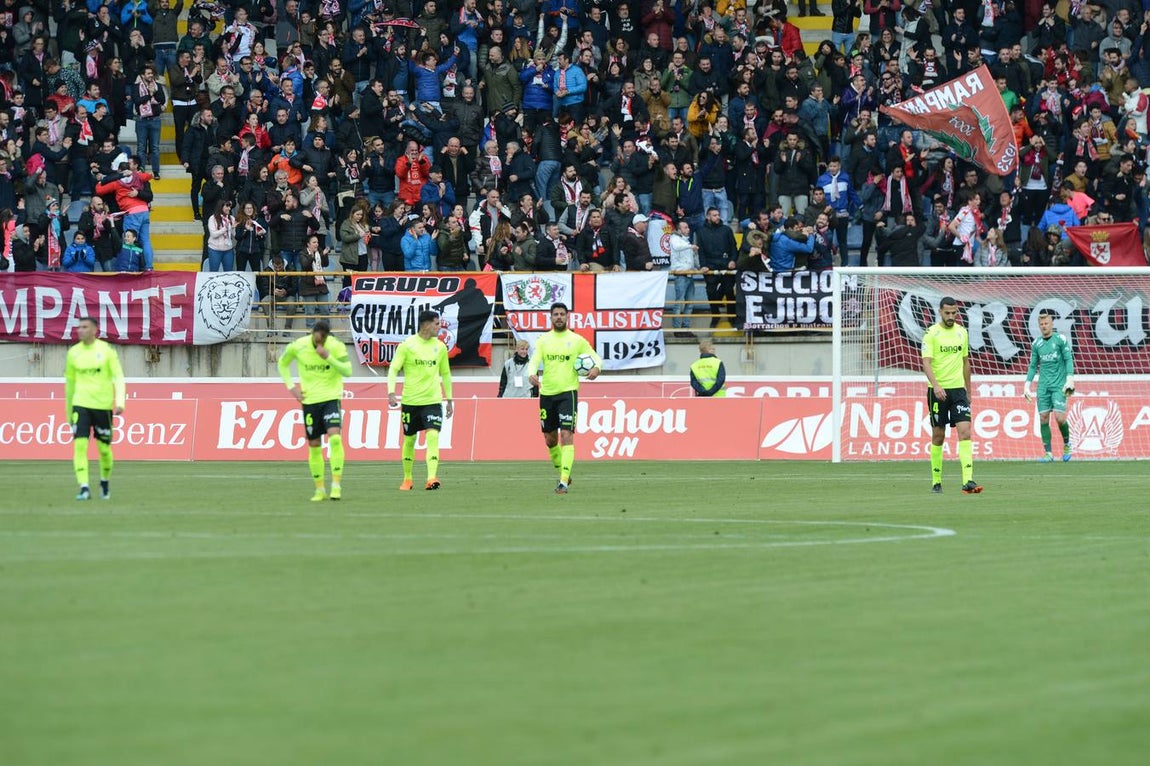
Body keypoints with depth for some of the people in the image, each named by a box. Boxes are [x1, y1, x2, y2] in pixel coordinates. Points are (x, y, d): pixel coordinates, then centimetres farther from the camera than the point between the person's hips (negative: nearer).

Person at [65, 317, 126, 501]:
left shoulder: (107, 350, -4)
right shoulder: (73, 353, 5)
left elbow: (118, 377, -6)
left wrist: (120, 402, -20)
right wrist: (68, 410, 20)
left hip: (103, 405, -2)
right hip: (80, 404, 2)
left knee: (104, 448, 7)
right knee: (79, 444, -14)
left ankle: (105, 482, 33)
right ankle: (84, 488, -16)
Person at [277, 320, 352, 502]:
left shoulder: (336, 346, -9)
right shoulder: (298, 346, -4)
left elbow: (347, 371, -17)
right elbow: (283, 364, 14)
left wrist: (328, 357, -28)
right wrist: (291, 387, 4)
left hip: (331, 398, -2)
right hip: (309, 400, 2)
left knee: (335, 437, -21)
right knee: (314, 446, 4)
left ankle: (336, 485, -17)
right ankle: (319, 490, 16)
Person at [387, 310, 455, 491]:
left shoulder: (440, 347, 7)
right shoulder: (407, 345, -5)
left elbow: (445, 373, 18)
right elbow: (393, 370, -6)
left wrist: (449, 399, 19)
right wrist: (391, 392, -20)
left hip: (433, 401, 1)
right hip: (410, 401, -1)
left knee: (433, 436, -16)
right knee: (409, 440, 9)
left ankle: (432, 479, -24)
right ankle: (407, 479, 25)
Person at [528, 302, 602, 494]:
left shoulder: (577, 340, 2)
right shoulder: (543, 340, 7)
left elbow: (595, 356, 8)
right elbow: (534, 360, -3)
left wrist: (596, 368, -15)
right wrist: (532, 374, -25)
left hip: (568, 392, -4)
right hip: (546, 392, 4)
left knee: (566, 436, -15)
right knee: (550, 439, 11)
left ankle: (564, 482, -18)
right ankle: (563, 472, 33)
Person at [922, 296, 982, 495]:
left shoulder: (962, 332, 10)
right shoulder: (931, 333, -5)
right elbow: (926, 362, -15)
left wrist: (968, 391, 19)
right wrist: (935, 385, -30)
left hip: (958, 389, 3)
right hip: (938, 391, -3)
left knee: (965, 431, -11)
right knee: (938, 436, 4)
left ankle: (968, 481, -18)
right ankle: (936, 481, 16)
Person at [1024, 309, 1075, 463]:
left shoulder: (1061, 339, -1)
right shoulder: (1036, 344, 11)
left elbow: (1069, 360, -3)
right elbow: (1033, 366, 17)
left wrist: (1070, 379, -13)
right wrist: (1027, 385, 11)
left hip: (1059, 385, -4)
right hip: (1043, 386, 4)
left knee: (1059, 417, -13)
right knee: (1043, 418, -3)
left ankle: (1067, 444, 13)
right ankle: (1048, 453, 2)